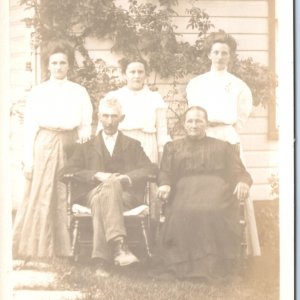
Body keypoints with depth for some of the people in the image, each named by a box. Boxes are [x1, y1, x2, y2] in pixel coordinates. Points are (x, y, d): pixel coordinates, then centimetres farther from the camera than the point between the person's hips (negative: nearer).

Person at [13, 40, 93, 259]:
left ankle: (64, 248, 7)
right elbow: (29, 127, 3)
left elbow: (86, 123, 12)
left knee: (66, 198, -1)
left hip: (70, 147, 1)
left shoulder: (79, 92, 11)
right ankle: (37, 248, 5)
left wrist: (84, 133, -10)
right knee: (40, 198, -2)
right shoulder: (38, 92, 7)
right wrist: (28, 160, -3)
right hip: (45, 147, -1)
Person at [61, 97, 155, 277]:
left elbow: (148, 169, 10)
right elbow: (69, 170, 10)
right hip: (94, 192, 0)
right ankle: (119, 246, -55)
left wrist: (127, 177, -11)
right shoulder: (87, 146, 26)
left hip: (125, 193, 0)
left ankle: (102, 261, -49)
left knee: (102, 202, -37)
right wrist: (96, 175, -7)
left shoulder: (133, 145, 27)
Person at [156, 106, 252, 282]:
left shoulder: (222, 147, 27)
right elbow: (165, 173, 17)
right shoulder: (173, 147, 30)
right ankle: (185, 266, -30)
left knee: (215, 211, -37)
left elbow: (239, 172, 16)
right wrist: (164, 185, -8)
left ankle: (217, 267, -32)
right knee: (184, 213, -36)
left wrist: (243, 182, -9)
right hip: (185, 190, 1)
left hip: (216, 189, -1)